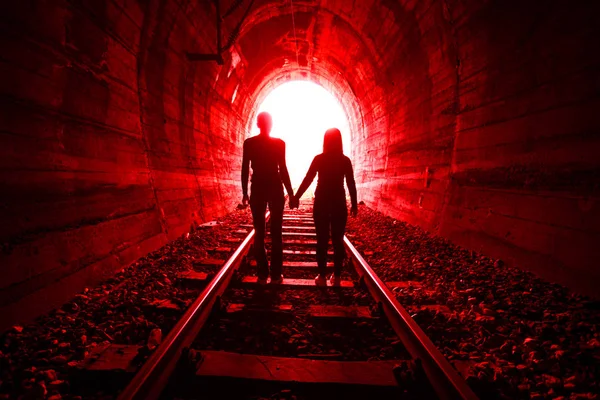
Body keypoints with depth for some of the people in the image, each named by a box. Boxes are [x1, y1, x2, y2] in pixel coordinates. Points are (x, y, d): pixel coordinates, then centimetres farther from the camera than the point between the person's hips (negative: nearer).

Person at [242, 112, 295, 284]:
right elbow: (283, 169, -7)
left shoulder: (249, 143, 0)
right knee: (276, 233, 4)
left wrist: (245, 192, 8)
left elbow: (245, 169, 0)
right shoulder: (279, 143, -5)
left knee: (259, 233, 7)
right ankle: (276, 275, 6)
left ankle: (262, 274, 9)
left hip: (257, 190, 2)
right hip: (275, 189, -1)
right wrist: (290, 193, 0)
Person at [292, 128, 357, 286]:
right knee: (337, 240, 6)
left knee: (322, 240, 3)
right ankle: (336, 276, 8)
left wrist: (296, 197, 1)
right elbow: (351, 184, -1)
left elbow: (307, 179, -5)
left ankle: (322, 276, 4)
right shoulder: (345, 160, -1)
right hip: (339, 203, 1)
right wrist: (354, 204, 7)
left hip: (321, 202, -1)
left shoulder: (319, 159, -4)